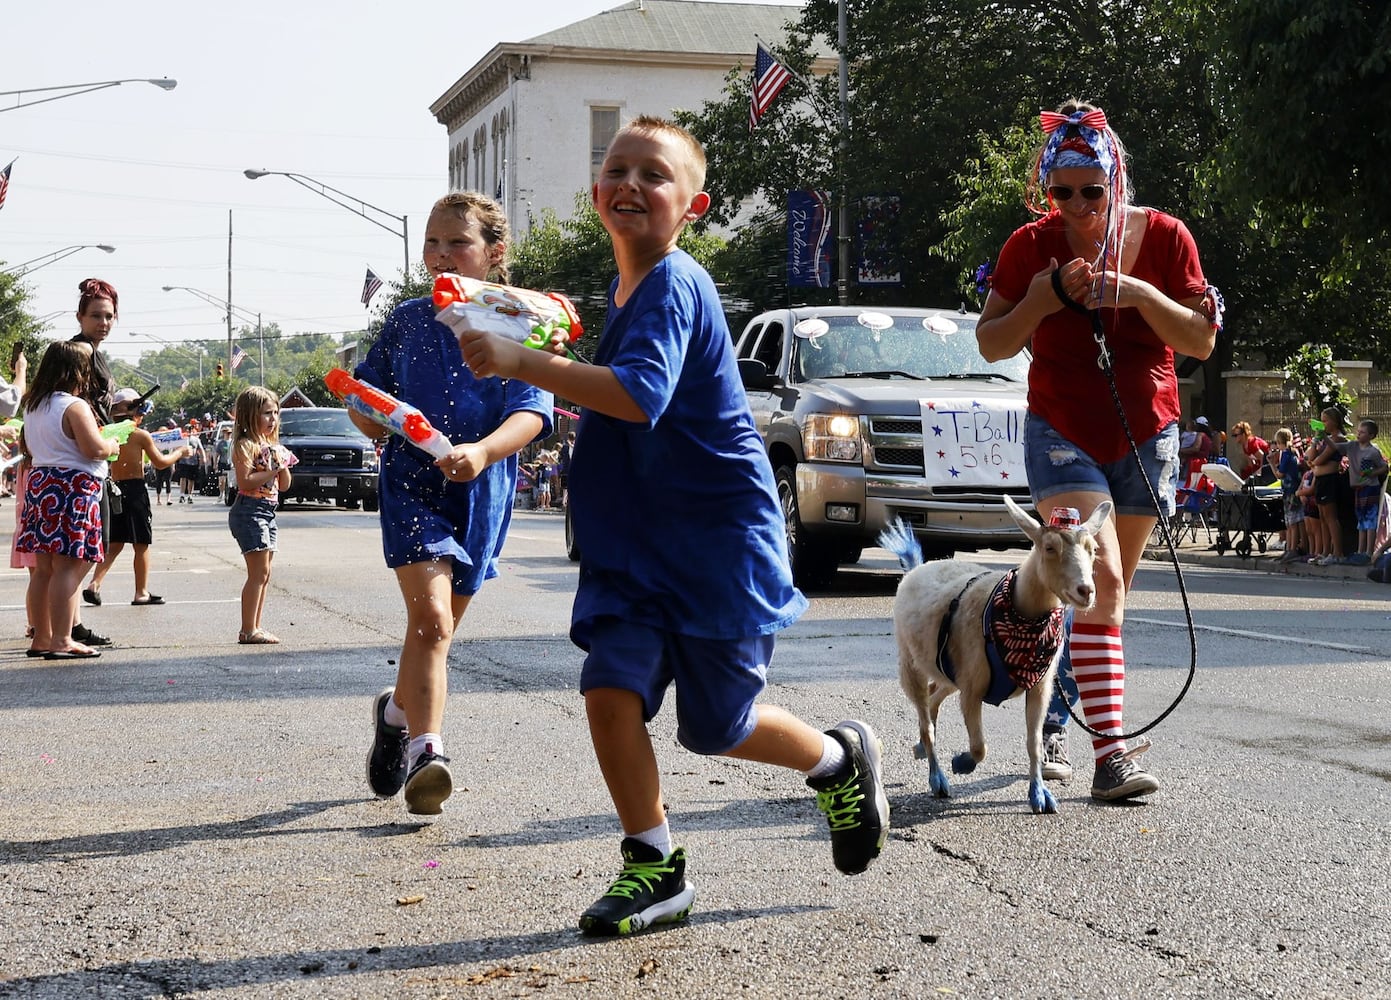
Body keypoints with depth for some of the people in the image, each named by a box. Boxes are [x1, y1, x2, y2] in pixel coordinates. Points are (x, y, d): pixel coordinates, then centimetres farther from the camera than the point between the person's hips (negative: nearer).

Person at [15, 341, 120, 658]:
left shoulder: (33, 406, 15)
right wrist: (113, 446, 1)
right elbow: (95, 448, -18)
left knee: (43, 569, 11)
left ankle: (42, 638, 17)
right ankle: (61, 641, -11)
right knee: (68, 567, -8)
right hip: (72, 487, -9)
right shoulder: (74, 406, -12)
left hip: (39, 485, 9)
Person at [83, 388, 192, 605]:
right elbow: (160, 463, -3)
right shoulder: (141, 435, -9)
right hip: (135, 491, -5)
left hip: (115, 489, 6)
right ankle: (141, 593, 9)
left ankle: (95, 584, -1)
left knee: (114, 545, 12)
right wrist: (180, 452, 12)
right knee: (141, 545, 4)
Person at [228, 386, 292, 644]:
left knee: (264, 575, 12)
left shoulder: (273, 446, 16)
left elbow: (284, 485, 17)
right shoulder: (245, 445, -10)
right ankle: (248, 630, -10)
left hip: (267, 512, 10)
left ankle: (254, 627, 17)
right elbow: (244, 482, -21)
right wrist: (272, 471, -18)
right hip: (249, 510, -10)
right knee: (259, 573, -12)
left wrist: (283, 464, 1)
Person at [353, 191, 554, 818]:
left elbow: (531, 414, -14)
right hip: (412, 484, -1)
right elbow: (375, 422, 15)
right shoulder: (406, 322, 7)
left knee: (436, 625, 15)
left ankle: (398, 710, 41)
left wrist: (483, 451, -31)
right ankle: (426, 750, -24)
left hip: (482, 493, 1)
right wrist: (356, 403, -8)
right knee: (430, 615, -20)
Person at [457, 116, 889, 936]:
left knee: (715, 726, 4)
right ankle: (654, 867, 6)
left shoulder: (673, 284, -19)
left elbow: (640, 395, -37)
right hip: (635, 540, 7)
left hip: (720, 539, -7)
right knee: (611, 690, -9)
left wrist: (522, 363, -39)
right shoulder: (625, 286, 10)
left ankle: (841, 763, 34)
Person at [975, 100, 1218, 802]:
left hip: (1145, 439, 3)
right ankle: (1110, 752, -25)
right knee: (1100, 581, -19)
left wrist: (1140, 294, -22)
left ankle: (1056, 713, 31)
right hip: (1062, 435, -3)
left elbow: (1203, 341, -7)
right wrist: (1044, 299, -20)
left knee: (1106, 591, 11)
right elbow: (991, 344, -3)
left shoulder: (1164, 236, -5)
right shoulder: (1032, 246, -7)